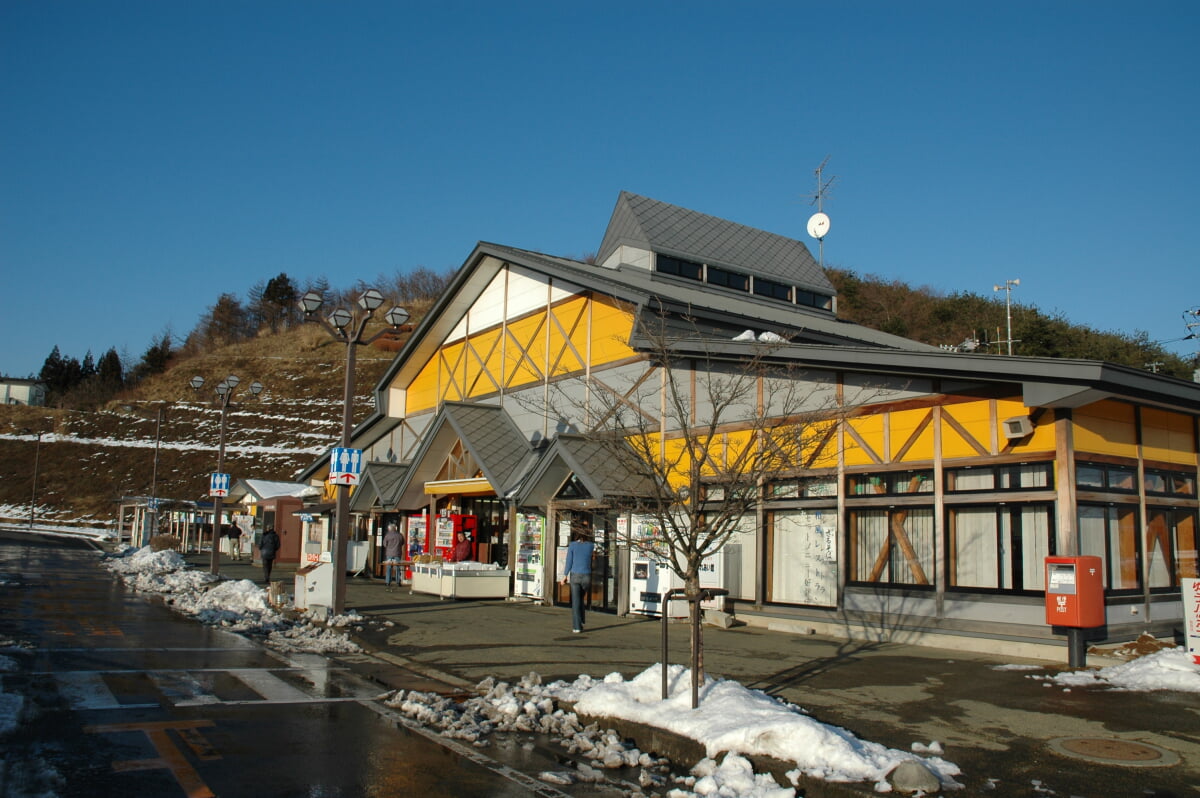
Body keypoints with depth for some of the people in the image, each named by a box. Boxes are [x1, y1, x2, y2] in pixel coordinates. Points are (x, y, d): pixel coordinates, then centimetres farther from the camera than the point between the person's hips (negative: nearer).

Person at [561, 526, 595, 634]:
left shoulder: (572, 545, -3)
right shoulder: (590, 546, 3)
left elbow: (569, 561, -3)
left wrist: (565, 575, 6)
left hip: (575, 576, -2)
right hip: (586, 576, 2)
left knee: (575, 602, 3)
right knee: (580, 599, 23)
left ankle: (577, 627, 1)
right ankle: (581, 621, 18)